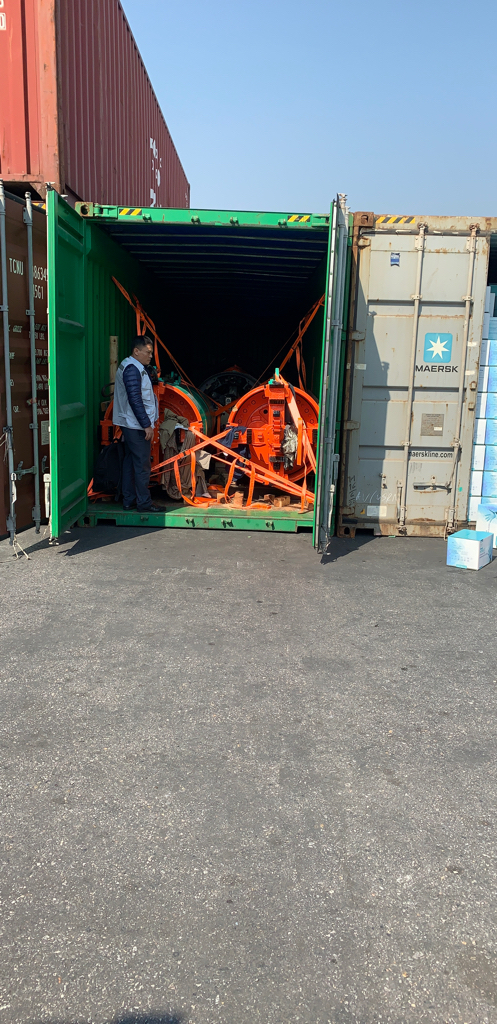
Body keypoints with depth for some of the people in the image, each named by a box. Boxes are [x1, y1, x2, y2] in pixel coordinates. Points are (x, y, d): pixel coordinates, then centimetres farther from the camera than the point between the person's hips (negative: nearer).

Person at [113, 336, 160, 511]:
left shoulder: (132, 367, 18)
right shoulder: (132, 369, -16)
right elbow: (135, 399, -22)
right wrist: (147, 424, -21)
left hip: (130, 425, 11)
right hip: (136, 425, -11)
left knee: (130, 462, 13)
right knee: (142, 464, -6)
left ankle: (129, 500, 19)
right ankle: (144, 503, -1)